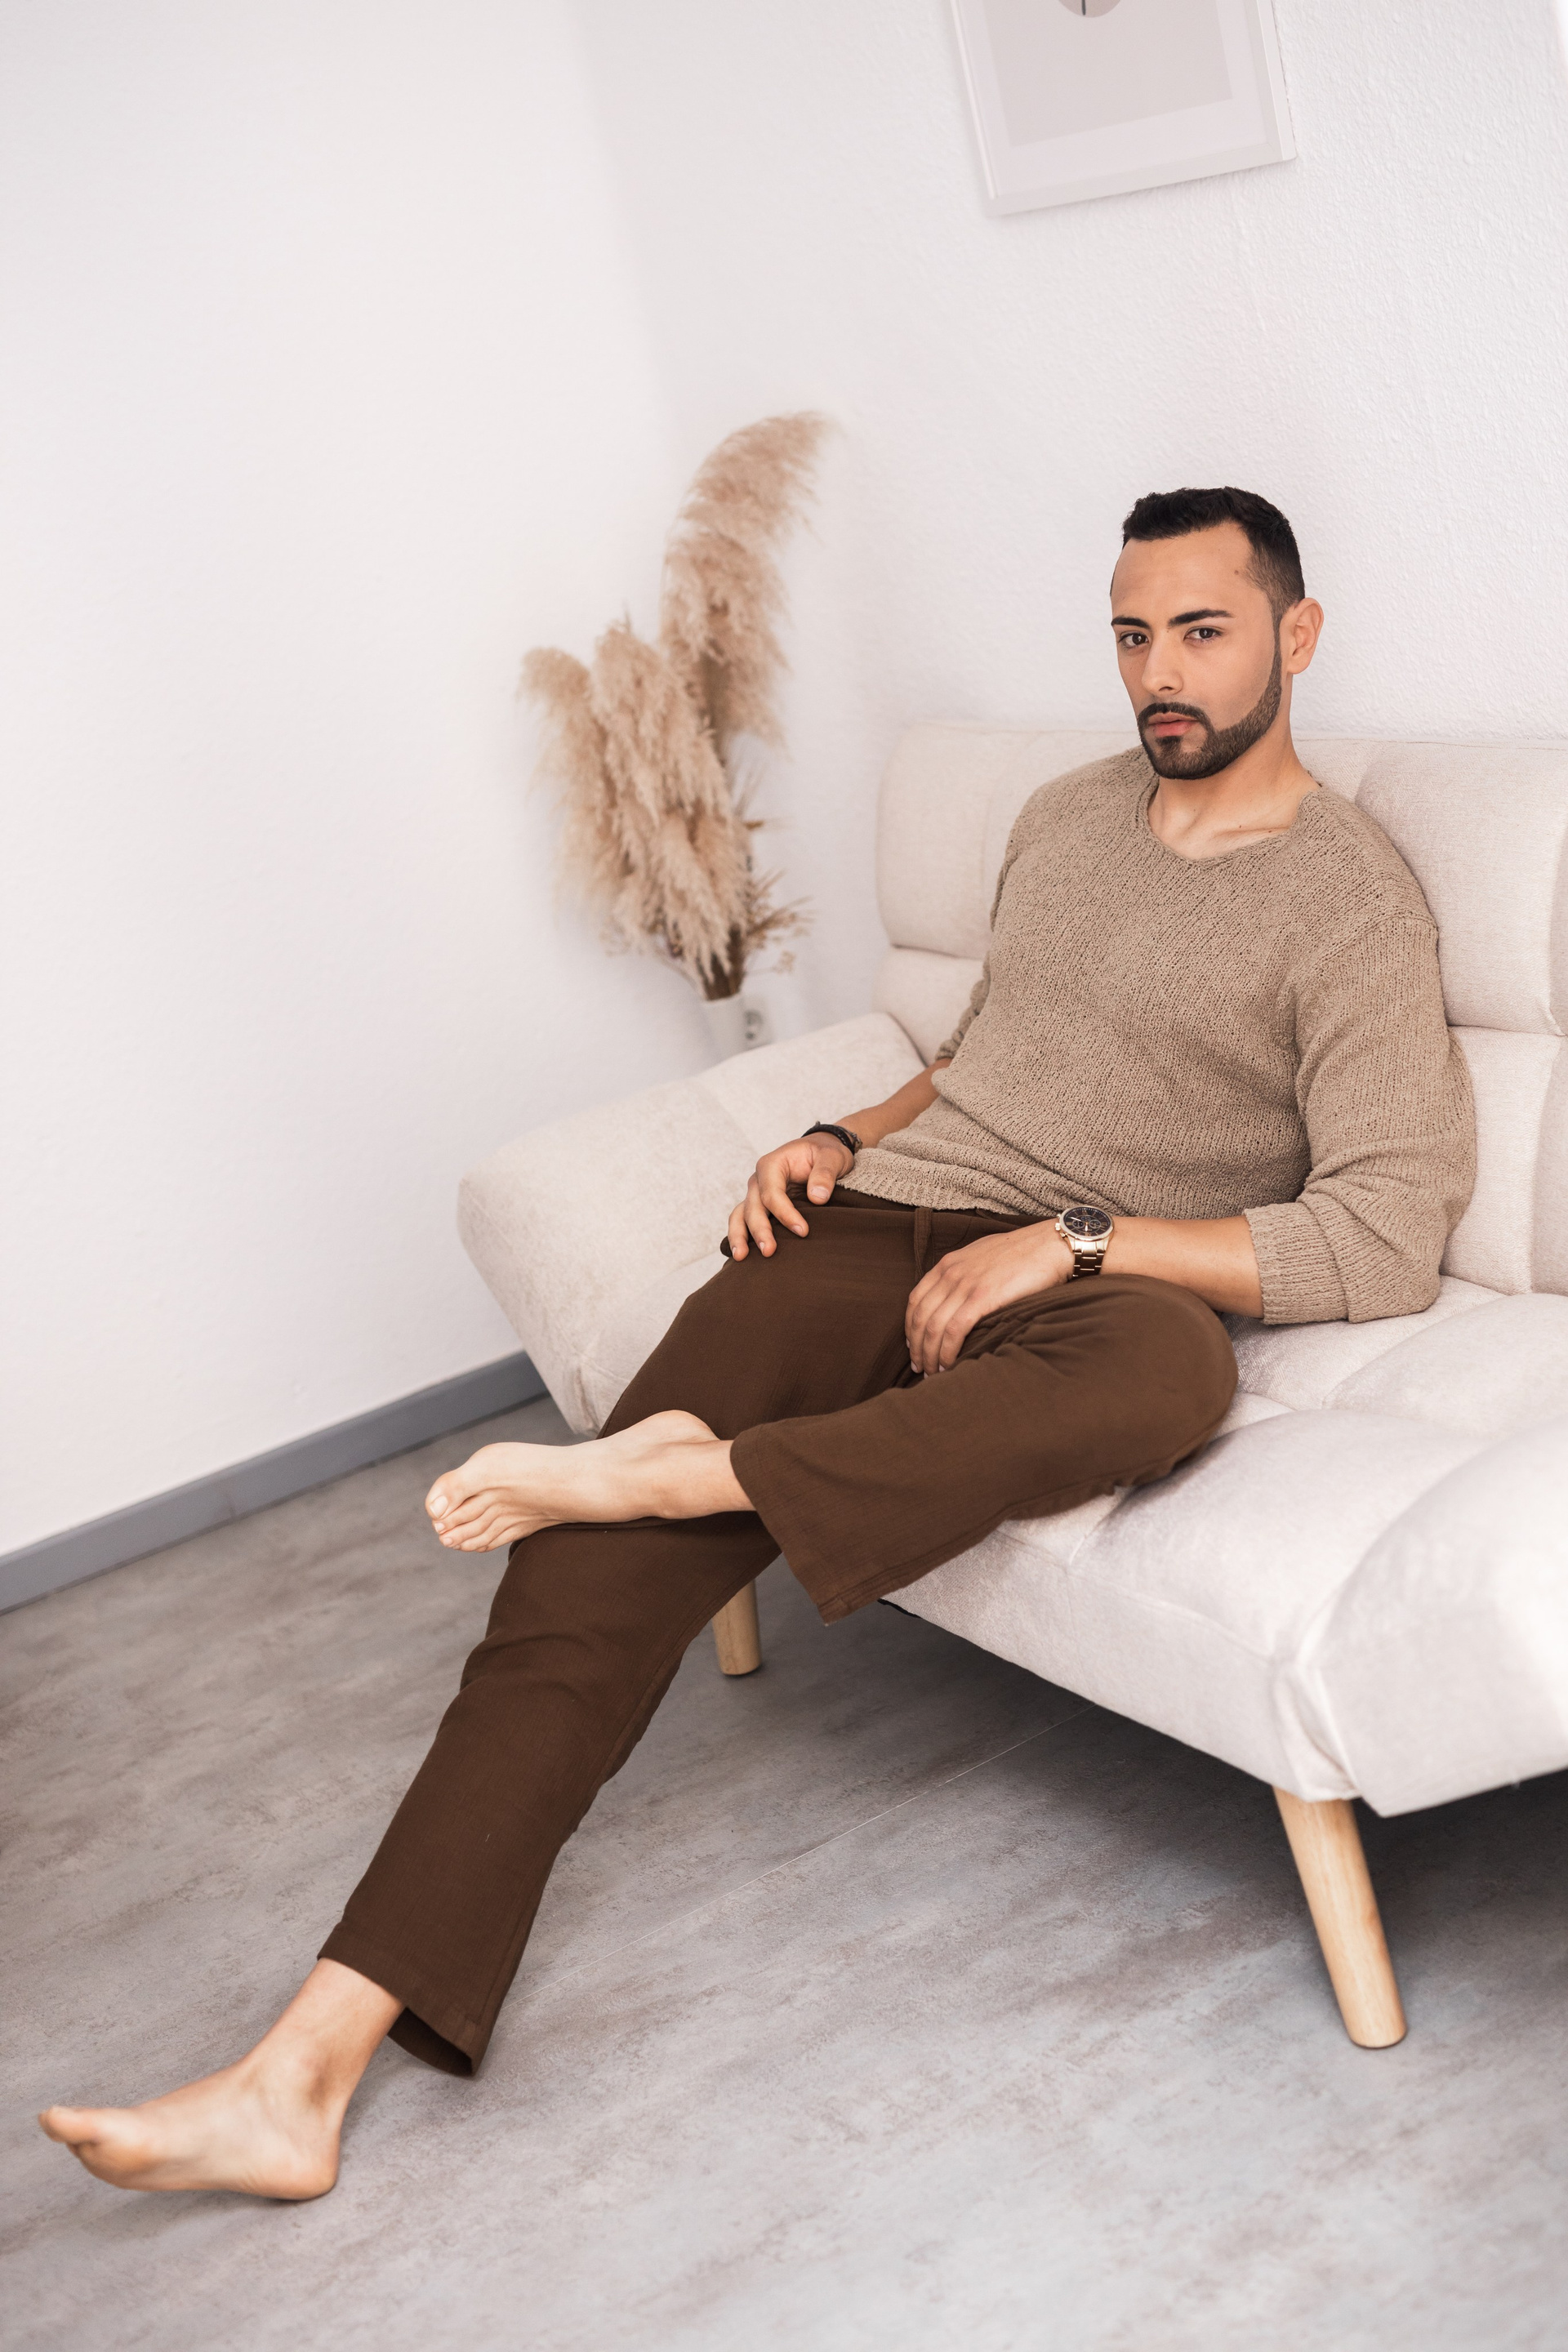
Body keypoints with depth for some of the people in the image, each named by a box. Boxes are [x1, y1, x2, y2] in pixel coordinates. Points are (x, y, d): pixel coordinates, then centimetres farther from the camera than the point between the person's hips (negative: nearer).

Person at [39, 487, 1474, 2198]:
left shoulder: (1352, 906, -1)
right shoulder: (1062, 821, 19)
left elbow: (1386, 1240, -12)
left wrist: (1068, 1243, -16)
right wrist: (848, 1137, 11)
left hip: (1073, 1288, -4)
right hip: (877, 1224, 4)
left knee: (1170, 1367, -43)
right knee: (588, 1587, -18)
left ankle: (676, 1476, -31)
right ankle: (309, 2067, -23)